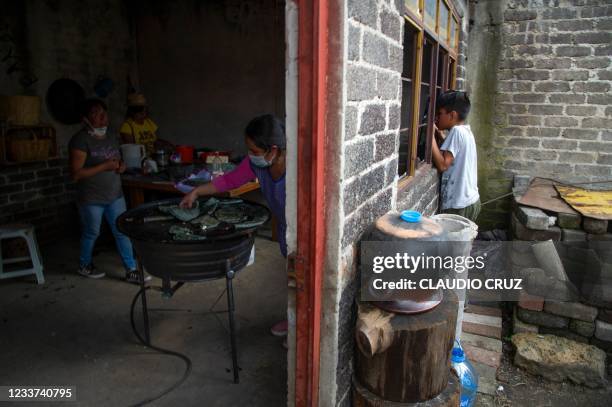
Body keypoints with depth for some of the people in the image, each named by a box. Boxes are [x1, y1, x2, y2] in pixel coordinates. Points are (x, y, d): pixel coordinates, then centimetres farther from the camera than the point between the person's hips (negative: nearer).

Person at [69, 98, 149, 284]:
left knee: (122, 232, 5)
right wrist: (105, 166, -23)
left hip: (115, 195, 6)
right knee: (91, 233, 11)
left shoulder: (111, 138, 9)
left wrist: (121, 166, 0)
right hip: (92, 198, -6)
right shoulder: (81, 140, -14)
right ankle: (84, 266, 36)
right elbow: (76, 173, -18)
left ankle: (131, 270, 14)